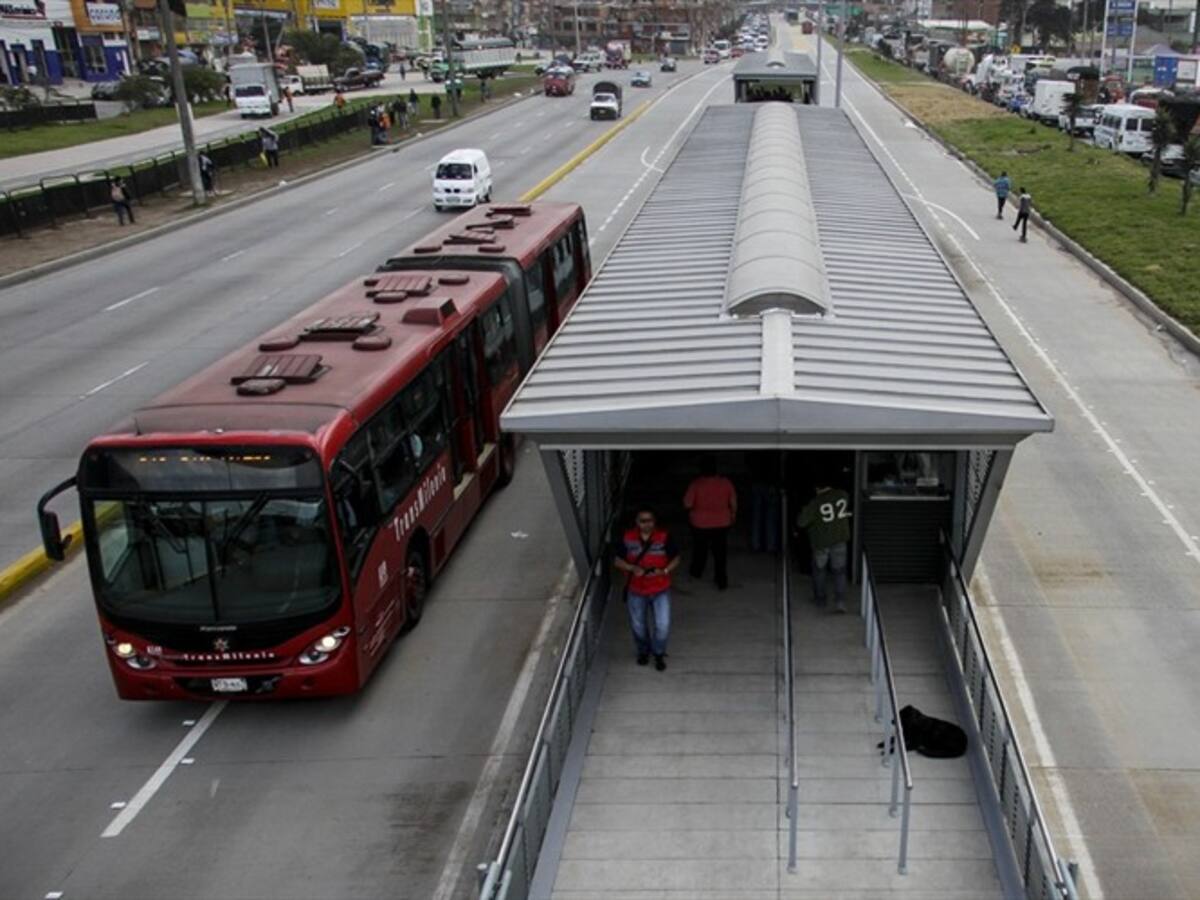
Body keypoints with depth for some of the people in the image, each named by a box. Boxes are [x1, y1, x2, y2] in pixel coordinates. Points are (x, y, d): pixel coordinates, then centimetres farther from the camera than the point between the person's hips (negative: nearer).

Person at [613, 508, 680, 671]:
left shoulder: (664, 537, -12)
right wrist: (632, 568, -20)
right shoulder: (627, 538, -10)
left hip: (660, 590, -1)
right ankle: (643, 651, 44)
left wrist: (664, 571, -21)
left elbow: (675, 559, -4)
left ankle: (658, 653, 23)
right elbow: (617, 560, -2)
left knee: (663, 625, -6)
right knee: (637, 626, 15)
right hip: (636, 591, 1)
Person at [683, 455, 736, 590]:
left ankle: (696, 571, 43)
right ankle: (721, 581, 13)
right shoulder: (726, 482, -10)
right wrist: (733, 514, 16)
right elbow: (733, 502, -2)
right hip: (721, 523, 1)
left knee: (700, 548, 21)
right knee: (720, 551, 11)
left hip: (701, 523, -1)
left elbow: (687, 504, -15)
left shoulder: (696, 483, -18)